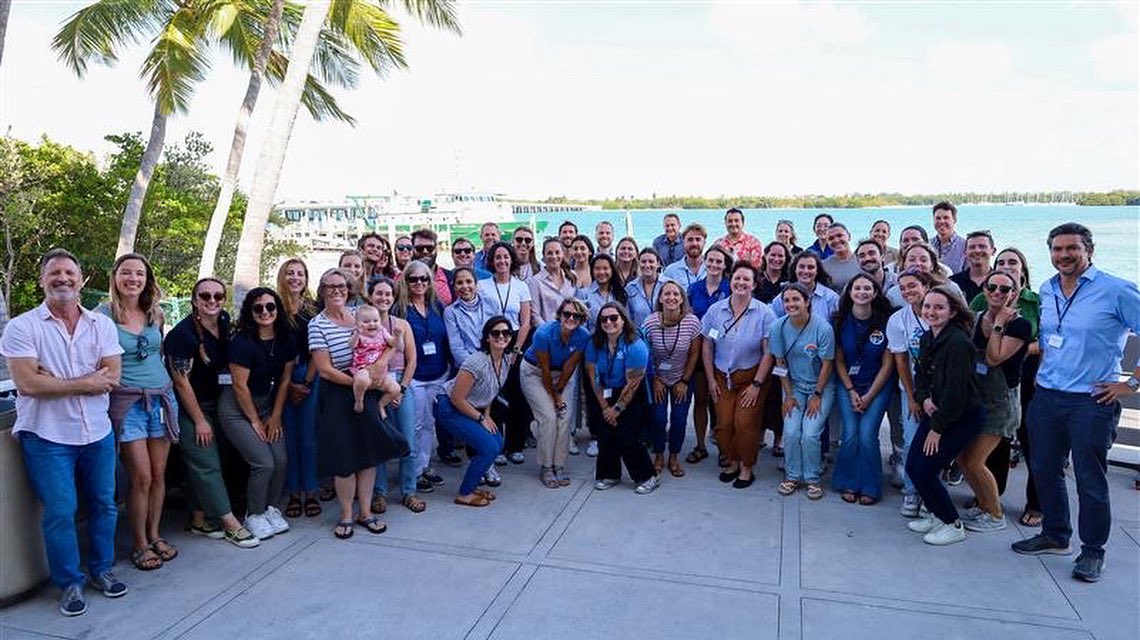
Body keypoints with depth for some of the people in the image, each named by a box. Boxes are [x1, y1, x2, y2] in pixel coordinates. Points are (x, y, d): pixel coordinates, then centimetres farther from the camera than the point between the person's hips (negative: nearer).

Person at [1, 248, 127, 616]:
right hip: (47, 437, -3)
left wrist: (55, 381, -16)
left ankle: (101, 570, 29)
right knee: (60, 512, 1)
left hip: (97, 433, 3)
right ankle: (70, 583, 17)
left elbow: (112, 376, -6)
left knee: (104, 505, 12)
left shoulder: (102, 325, 4)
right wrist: (85, 383, -14)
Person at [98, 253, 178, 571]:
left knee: (159, 474, 9)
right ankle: (140, 545, 13)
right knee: (142, 477, -4)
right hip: (127, 402, -4)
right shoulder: (102, 315, -7)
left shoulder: (156, 313, 7)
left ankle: (154, 535, 25)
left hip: (161, 398, 4)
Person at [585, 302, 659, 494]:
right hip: (605, 396, 5)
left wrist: (617, 409, -12)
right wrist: (605, 407, -6)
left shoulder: (635, 346, -19)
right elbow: (593, 377, -2)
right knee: (605, 436, -2)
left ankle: (647, 477, 6)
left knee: (627, 439, -11)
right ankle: (609, 475, 18)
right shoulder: (595, 343, -5)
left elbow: (632, 383, -17)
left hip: (632, 398, -5)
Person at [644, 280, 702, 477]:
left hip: (682, 379, 0)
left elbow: (694, 354, -7)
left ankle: (674, 458, 20)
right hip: (657, 379, 0)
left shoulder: (692, 322, -19)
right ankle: (659, 456, 18)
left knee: (679, 420, -2)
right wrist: (654, 380, -5)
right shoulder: (650, 322, -19)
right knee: (658, 418, -6)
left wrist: (685, 381, -4)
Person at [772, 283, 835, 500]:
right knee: (791, 432, -11)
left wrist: (817, 396, -9)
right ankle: (792, 476, 11)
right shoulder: (779, 327, -10)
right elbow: (780, 363, -2)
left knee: (810, 434, -13)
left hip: (821, 386, -2)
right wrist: (788, 395, -2)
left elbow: (827, 365, -11)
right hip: (794, 385, 3)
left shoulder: (823, 328, -19)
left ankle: (812, 478, 9)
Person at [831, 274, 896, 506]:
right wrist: (852, 392, -6)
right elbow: (839, 361, 3)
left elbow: (887, 364, -5)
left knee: (867, 435, -13)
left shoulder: (885, 322, -8)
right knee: (850, 434, -10)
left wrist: (869, 396, -8)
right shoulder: (841, 321, -3)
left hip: (878, 385, -1)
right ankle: (848, 484, 9)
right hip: (847, 384, 2)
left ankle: (869, 488, 5)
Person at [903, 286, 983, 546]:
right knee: (912, 466, 5)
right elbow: (920, 373, 16)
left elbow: (956, 391, -23)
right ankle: (938, 515, 26)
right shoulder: (927, 338, 5)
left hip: (962, 417, -8)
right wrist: (924, 398, -5)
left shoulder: (958, 343, -22)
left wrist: (938, 428, -16)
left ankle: (953, 525, 11)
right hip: (936, 413, 8)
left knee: (925, 470, -10)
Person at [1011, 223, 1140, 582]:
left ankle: (1093, 551, 19)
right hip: (1046, 397, 6)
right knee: (1045, 471, 13)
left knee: (1090, 479, 2)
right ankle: (1054, 536, 31)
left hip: (1091, 401, -6)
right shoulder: (1046, 290, 9)